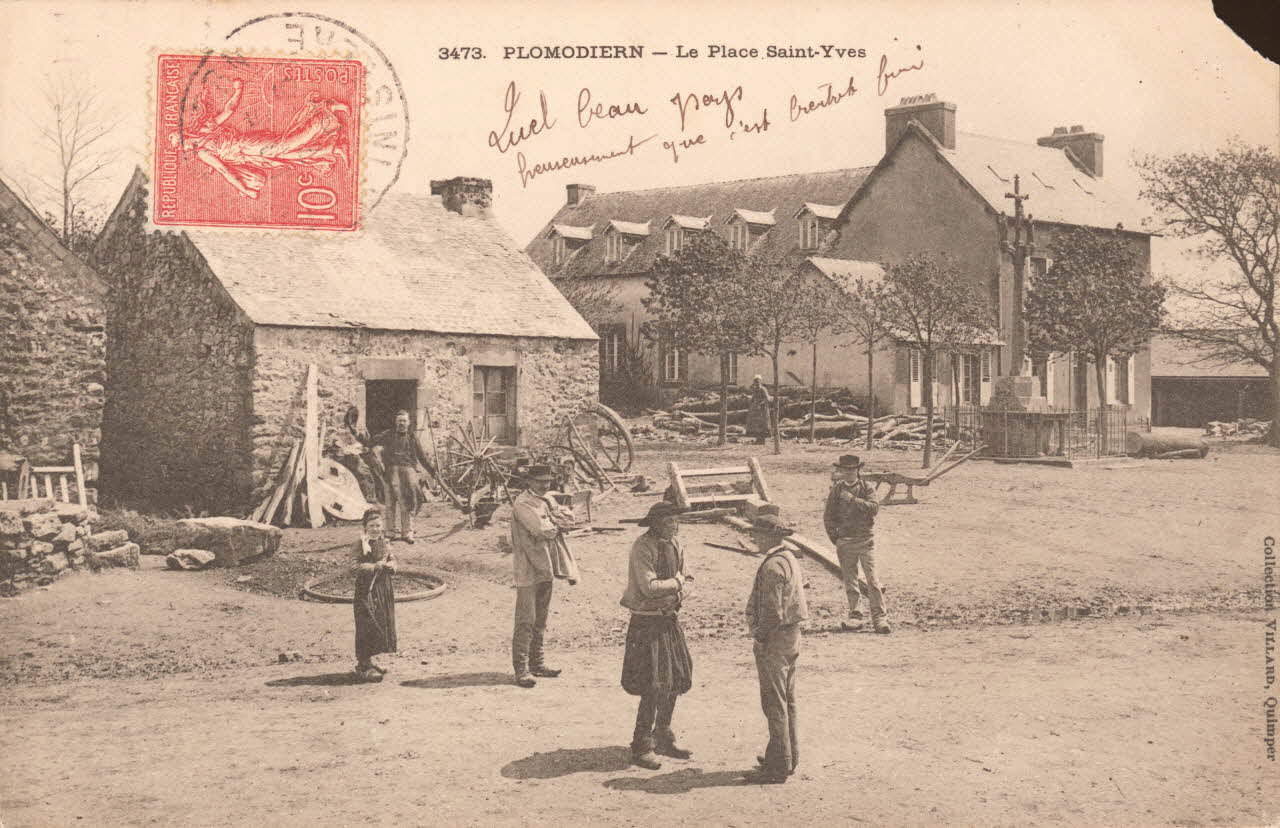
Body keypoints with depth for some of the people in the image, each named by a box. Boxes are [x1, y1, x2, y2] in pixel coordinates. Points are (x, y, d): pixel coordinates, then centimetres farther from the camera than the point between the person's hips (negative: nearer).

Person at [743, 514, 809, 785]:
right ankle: (788, 757, 27)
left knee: (774, 704, -4)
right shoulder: (789, 559, 11)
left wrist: (760, 637, -13)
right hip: (792, 635, 10)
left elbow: (772, 611, -23)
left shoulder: (773, 566, -20)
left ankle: (778, 766, -1)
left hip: (774, 640, -10)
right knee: (787, 700, 17)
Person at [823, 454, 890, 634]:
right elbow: (828, 516, 9)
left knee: (872, 579, -8)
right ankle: (854, 616, 13)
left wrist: (853, 499, -22)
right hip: (844, 542, 2)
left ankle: (879, 617, -7)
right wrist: (834, 537, 0)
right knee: (850, 581, 6)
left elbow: (874, 507, -15)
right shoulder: (837, 490, 6)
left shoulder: (866, 488, 2)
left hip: (865, 540, -2)